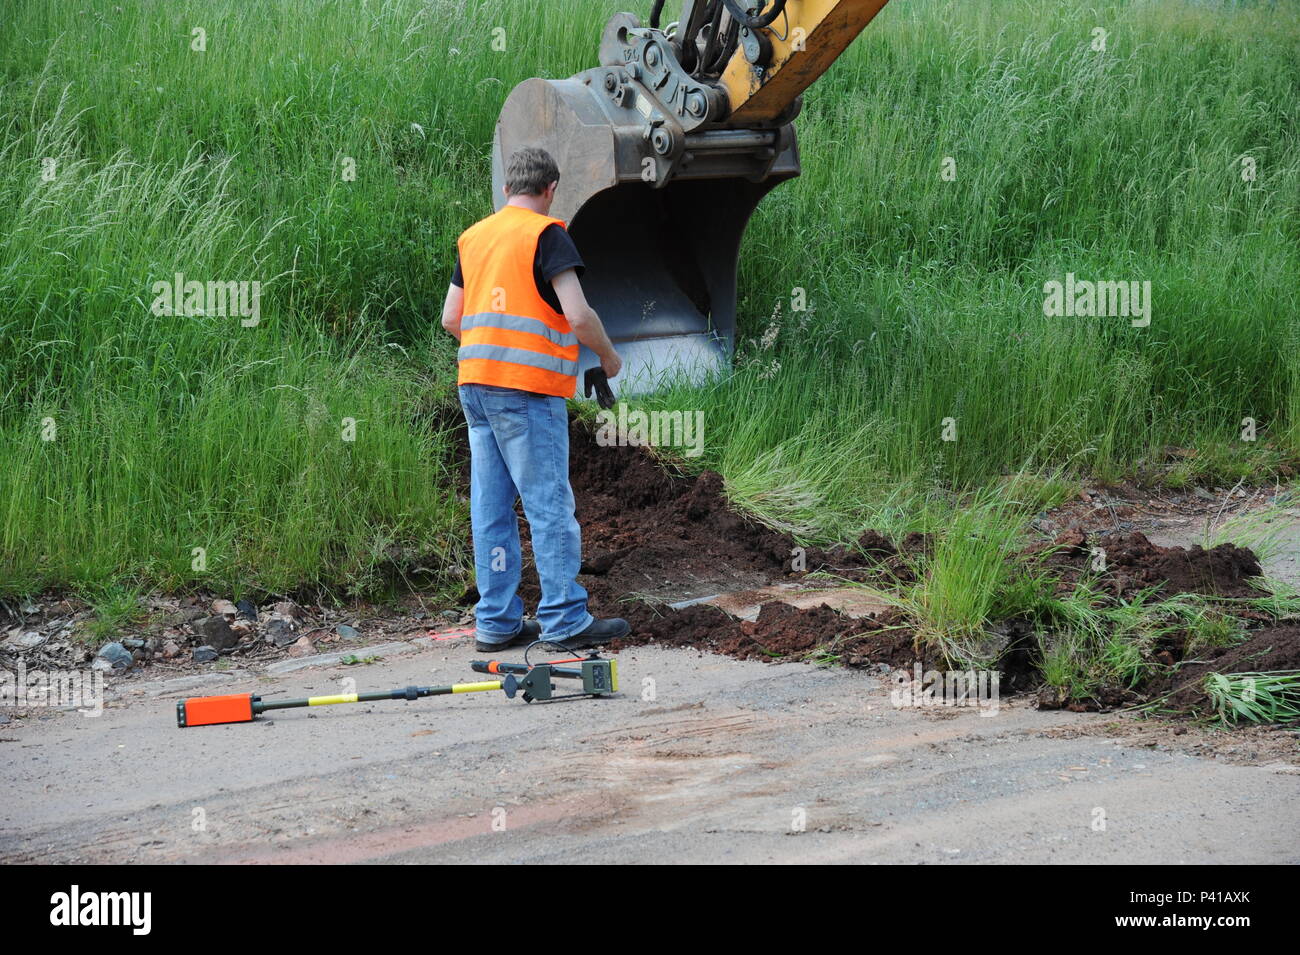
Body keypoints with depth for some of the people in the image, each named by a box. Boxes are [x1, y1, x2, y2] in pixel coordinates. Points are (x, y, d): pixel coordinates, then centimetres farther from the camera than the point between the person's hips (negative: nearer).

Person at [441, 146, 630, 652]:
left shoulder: (473, 237, 15)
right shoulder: (546, 234, -7)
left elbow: (451, 317, 17)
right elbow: (578, 315, -15)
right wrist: (609, 357, 2)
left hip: (475, 383, 7)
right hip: (528, 388, -7)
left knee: (491, 505, 8)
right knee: (549, 505, -4)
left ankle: (496, 620, 9)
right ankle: (564, 620, -4)